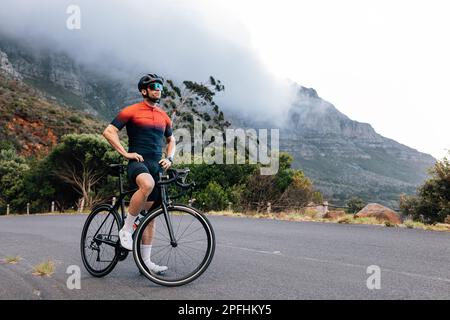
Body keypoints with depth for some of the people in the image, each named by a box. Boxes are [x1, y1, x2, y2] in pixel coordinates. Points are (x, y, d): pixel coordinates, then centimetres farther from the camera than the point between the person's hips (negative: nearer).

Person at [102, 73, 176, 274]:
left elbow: (171, 140, 28)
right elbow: (108, 132, -4)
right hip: (138, 162, -6)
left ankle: (145, 261, 13)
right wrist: (125, 153, -13)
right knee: (147, 184, -40)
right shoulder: (131, 111, 0)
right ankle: (126, 229, -22)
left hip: (156, 166, 6)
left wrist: (169, 158, 9)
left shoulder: (164, 116, 16)